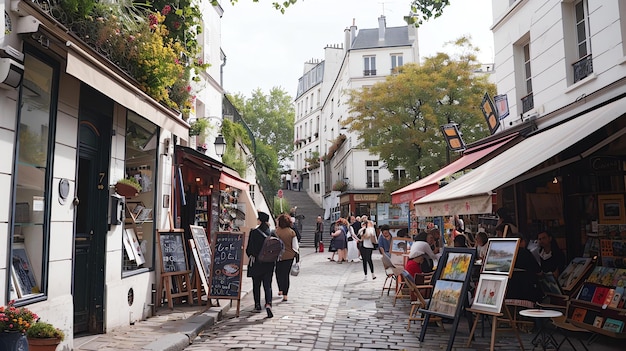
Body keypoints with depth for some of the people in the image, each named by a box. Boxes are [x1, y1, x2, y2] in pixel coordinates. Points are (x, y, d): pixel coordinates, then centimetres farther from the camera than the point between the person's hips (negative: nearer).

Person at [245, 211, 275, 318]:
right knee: (268, 285, 6)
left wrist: (251, 255, 13)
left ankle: (257, 306, 21)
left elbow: (249, 249, -7)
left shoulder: (254, 232, -12)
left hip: (256, 262, -2)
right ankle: (268, 303, -14)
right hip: (269, 263, 2)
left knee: (256, 285, 14)